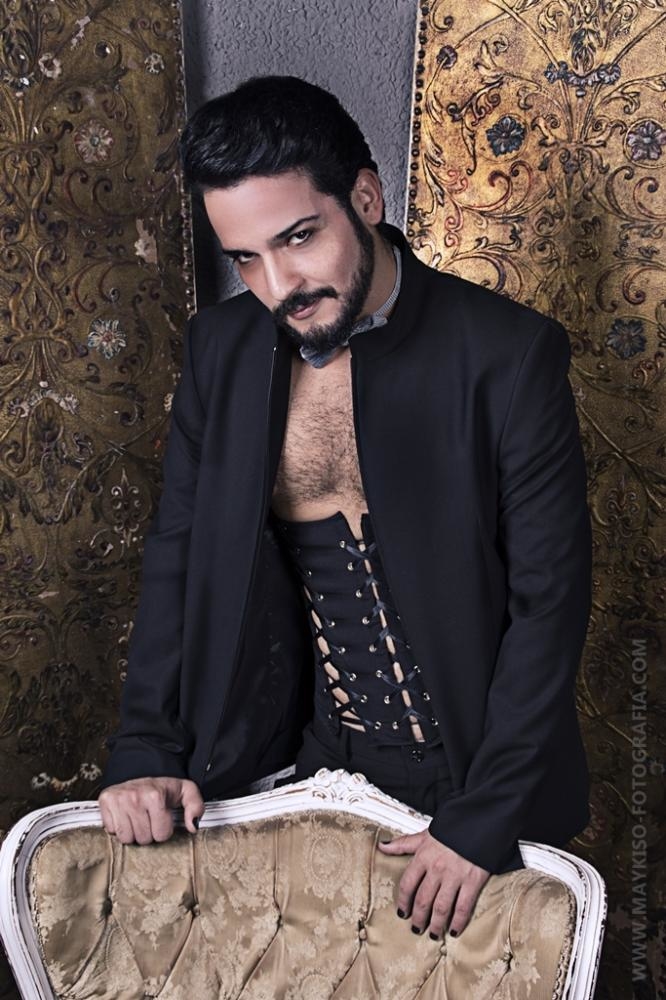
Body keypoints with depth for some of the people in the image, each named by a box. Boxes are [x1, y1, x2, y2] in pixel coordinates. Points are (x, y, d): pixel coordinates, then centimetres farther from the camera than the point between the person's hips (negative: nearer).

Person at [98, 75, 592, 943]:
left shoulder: (509, 355, -20)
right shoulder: (220, 346, -6)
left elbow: (549, 601, -17)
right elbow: (179, 550, 1)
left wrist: (482, 822, -17)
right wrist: (146, 754, -5)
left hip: (473, 774, -3)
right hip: (306, 763, 3)